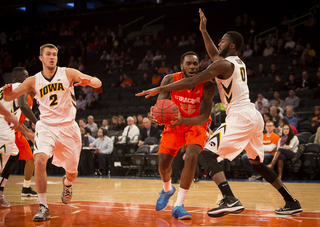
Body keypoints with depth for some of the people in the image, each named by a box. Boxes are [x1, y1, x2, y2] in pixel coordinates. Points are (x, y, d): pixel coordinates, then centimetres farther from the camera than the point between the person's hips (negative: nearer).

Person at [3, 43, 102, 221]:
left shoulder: (68, 73, -3)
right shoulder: (33, 81, 2)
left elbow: (98, 83, -9)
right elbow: (9, 98, 5)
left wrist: (88, 81, -33)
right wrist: (8, 93, -20)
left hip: (68, 127, 0)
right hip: (46, 127, 0)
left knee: (72, 172, 8)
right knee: (40, 160, -27)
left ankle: (67, 183, 48)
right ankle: (43, 207, -19)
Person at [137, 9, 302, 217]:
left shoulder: (224, 64, -7)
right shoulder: (239, 63, 19)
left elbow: (191, 82, -12)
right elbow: (214, 54, 39)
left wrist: (161, 89, -8)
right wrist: (203, 31, 38)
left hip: (240, 117, -9)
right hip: (255, 117, 9)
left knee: (207, 155, -10)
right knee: (257, 163, 22)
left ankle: (230, 200, -29)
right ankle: (292, 202, 24)